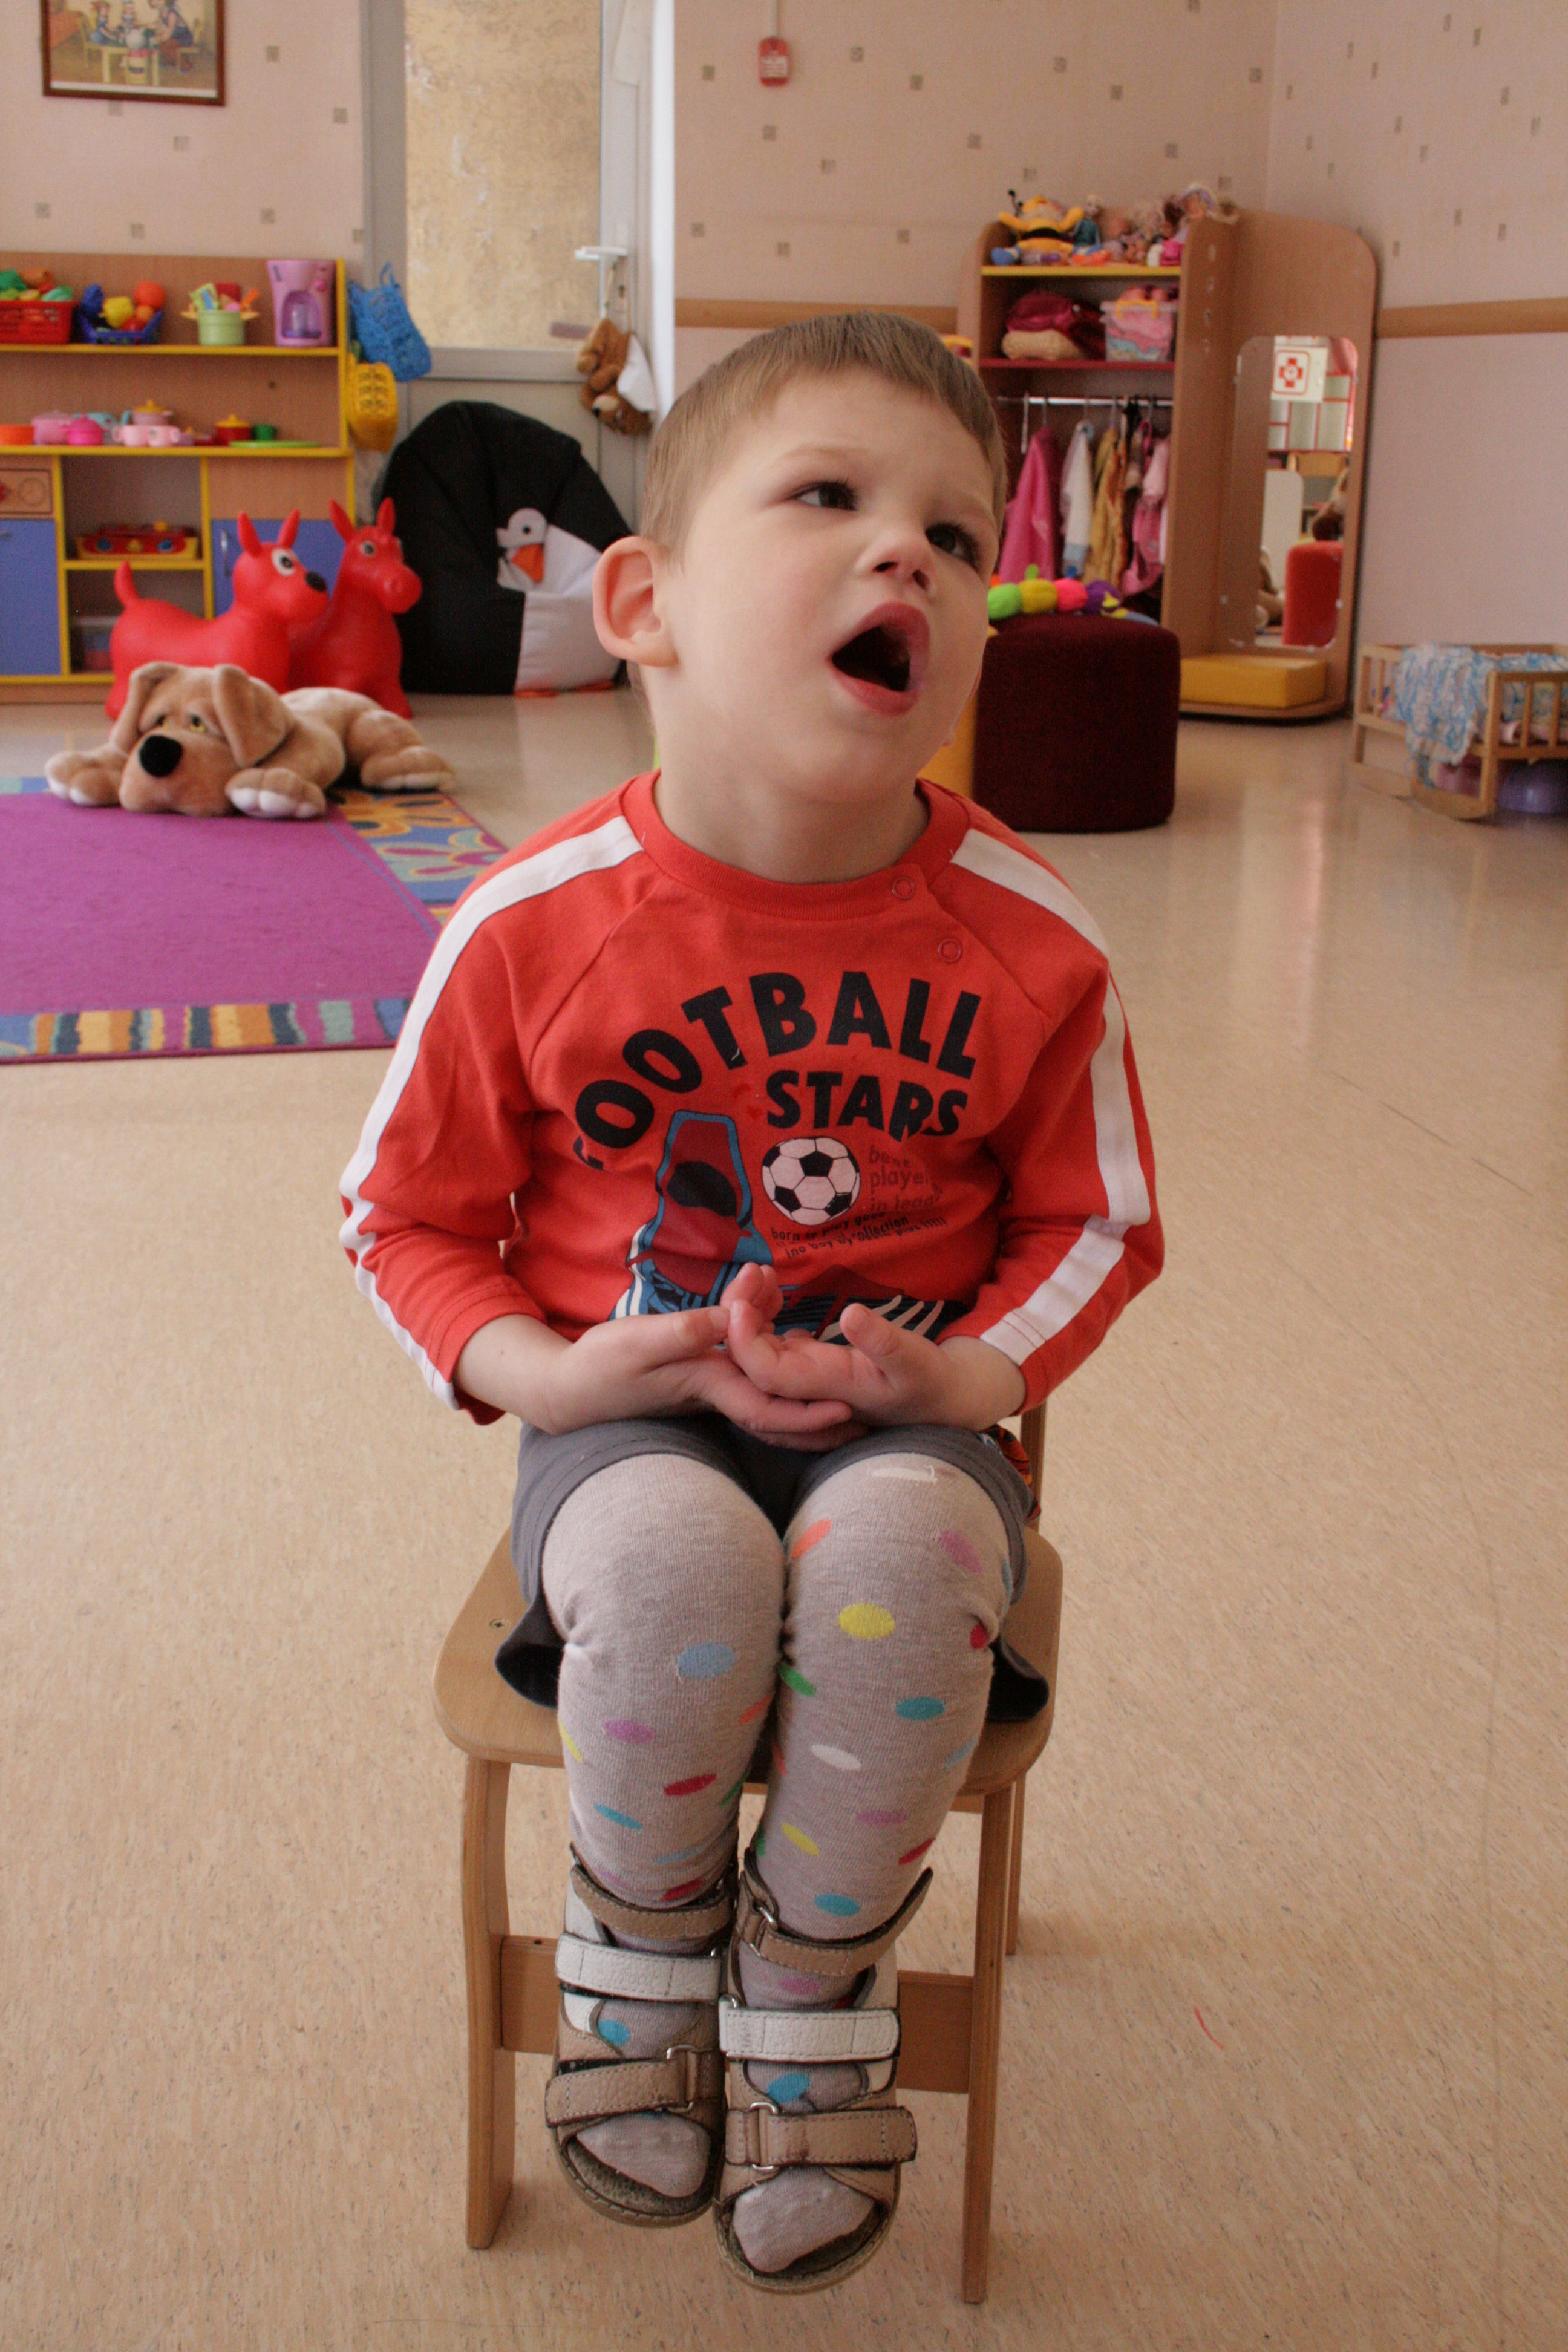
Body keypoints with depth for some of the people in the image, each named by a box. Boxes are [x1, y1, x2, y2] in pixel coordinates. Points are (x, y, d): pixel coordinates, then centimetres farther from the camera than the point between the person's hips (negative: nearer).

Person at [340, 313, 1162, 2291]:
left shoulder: (1027, 944, -6)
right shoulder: (535, 924, -10)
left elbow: (1096, 1220, 7)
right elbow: (404, 1213, 3)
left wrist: (967, 1377, -12)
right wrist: (539, 1373, -15)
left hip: (903, 1413, 1)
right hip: (634, 1417, 0)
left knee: (900, 1547, -34)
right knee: (674, 1551, -35)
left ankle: (812, 1994, -5)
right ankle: (640, 1938, 0)